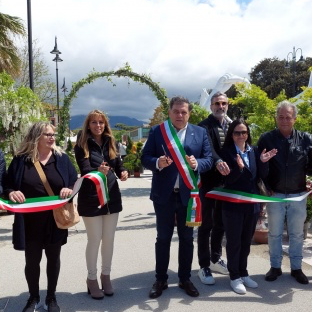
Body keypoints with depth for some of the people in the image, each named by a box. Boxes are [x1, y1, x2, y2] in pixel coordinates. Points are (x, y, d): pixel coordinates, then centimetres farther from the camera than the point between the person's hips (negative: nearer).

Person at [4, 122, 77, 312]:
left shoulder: (61, 158, 1)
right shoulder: (21, 160, -2)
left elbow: (75, 182, 3)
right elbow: (8, 184, 1)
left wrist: (69, 189, -19)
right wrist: (11, 192, -21)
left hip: (55, 220, 1)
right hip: (30, 221, -1)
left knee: (53, 258, 13)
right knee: (32, 260, 11)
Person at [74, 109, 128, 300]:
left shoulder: (110, 143, 6)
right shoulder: (82, 145, -7)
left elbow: (118, 164, 7)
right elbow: (85, 170, -18)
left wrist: (123, 172, -16)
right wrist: (98, 171, -39)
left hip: (112, 196, 4)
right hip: (91, 198, -4)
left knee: (109, 239, 12)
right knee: (94, 240, 3)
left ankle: (106, 276, 28)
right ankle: (92, 279, 20)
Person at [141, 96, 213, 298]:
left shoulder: (200, 133, 3)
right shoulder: (157, 131, 0)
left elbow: (209, 160, 0)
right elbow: (145, 158, -3)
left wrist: (196, 164, -21)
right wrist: (157, 162, -24)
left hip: (188, 194, 1)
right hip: (164, 194, -1)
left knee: (187, 238, 12)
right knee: (163, 238, 10)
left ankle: (185, 279, 27)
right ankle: (161, 280, 23)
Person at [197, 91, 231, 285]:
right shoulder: (204, 126, -9)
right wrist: (218, 161, -45)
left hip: (226, 182, 6)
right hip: (209, 182, -6)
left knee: (221, 224, 16)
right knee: (207, 224, 2)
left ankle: (215, 259, 31)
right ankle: (204, 266, 11)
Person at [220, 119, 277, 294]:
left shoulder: (254, 151, 6)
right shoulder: (227, 152, -8)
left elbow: (262, 176, 3)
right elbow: (228, 179, -14)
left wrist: (263, 162, -15)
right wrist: (238, 168, -32)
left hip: (252, 203, 5)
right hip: (233, 204, -5)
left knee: (246, 240, 15)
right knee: (234, 241, 5)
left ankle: (243, 273, 30)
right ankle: (235, 277, 17)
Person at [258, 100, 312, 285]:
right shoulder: (267, 139, -6)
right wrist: (266, 187, -5)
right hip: (275, 194, -1)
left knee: (297, 233, 12)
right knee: (275, 233, 11)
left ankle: (296, 268, 26)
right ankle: (275, 266, 25)